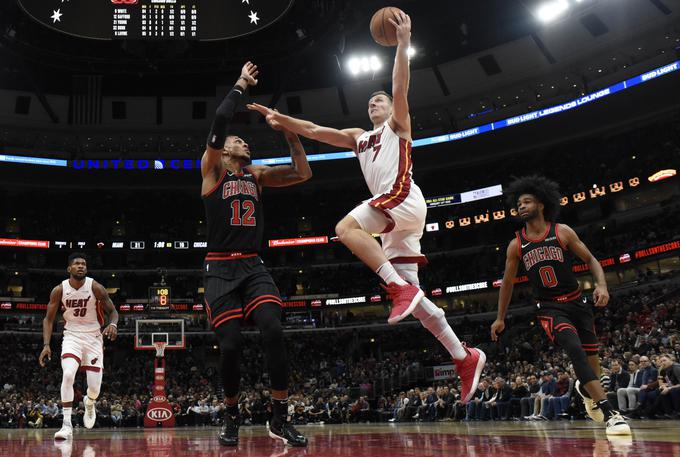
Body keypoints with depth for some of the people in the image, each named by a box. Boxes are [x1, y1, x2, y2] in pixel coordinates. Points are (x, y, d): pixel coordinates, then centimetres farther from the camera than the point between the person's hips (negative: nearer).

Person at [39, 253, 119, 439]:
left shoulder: (96, 288, -13)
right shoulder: (59, 290, -9)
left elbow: (112, 311, -5)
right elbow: (49, 319, 1)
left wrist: (113, 324, -28)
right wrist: (46, 345, -11)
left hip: (94, 338, 0)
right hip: (72, 336, 1)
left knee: (94, 386, -3)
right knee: (68, 375, -24)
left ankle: (89, 405, 36)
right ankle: (67, 425, -16)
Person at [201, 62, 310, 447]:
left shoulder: (258, 174, 18)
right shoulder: (211, 168, 5)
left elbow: (304, 173, 11)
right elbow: (220, 120, -10)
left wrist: (289, 132, 5)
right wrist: (241, 85, 2)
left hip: (254, 267, 3)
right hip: (221, 269, -3)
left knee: (274, 332, -17)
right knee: (231, 345, -9)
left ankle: (281, 418, -8)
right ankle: (232, 417, 16)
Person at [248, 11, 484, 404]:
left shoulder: (397, 124, 16)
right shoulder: (358, 138, 32)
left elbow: (401, 87, -2)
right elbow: (313, 131, 28)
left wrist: (403, 42, -9)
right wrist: (279, 117, 21)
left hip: (405, 198, -7)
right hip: (395, 214, 7)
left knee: (346, 228, -29)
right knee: (412, 297, 1)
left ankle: (401, 287, -33)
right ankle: (466, 358, 3)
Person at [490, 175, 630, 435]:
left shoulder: (562, 232, -3)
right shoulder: (516, 245, 0)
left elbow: (590, 260, 1)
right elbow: (507, 282, 11)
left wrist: (601, 285, -19)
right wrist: (500, 318, 13)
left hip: (577, 303, 1)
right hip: (549, 308, -1)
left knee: (591, 360, 8)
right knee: (576, 351, -26)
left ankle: (584, 388, 45)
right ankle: (609, 412, -26)